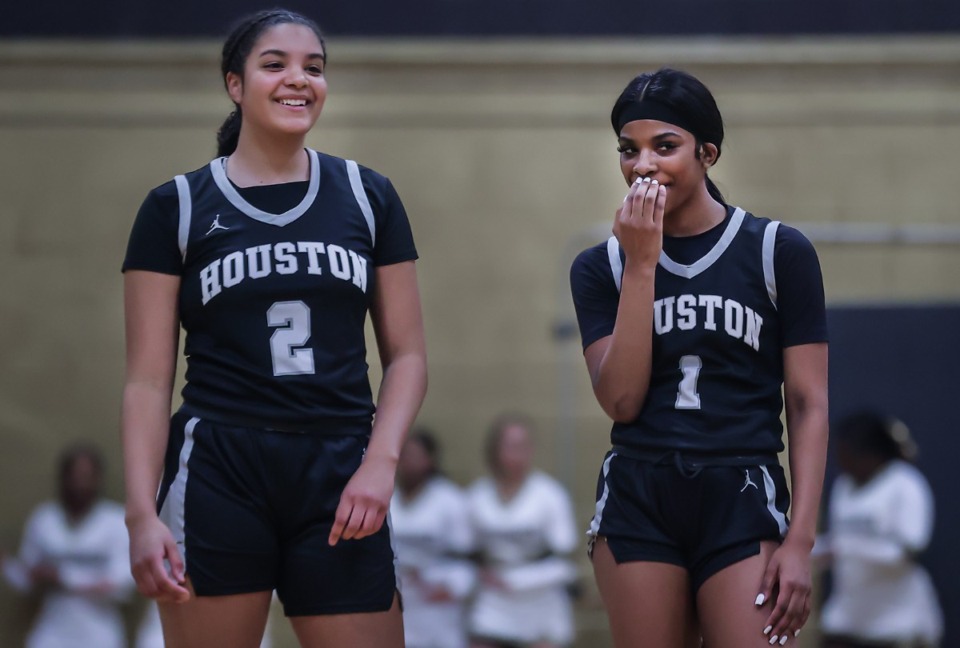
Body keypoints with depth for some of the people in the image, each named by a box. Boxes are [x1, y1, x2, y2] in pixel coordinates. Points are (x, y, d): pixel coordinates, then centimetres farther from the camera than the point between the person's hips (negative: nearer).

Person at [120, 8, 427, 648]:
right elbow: (149, 380, 1)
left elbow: (407, 355, 10)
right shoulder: (177, 207, 4)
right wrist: (142, 513, -10)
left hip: (338, 476, 2)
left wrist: (380, 462, -6)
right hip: (217, 476, -2)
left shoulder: (368, 197, 10)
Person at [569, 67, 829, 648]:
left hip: (742, 504, -2)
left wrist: (800, 540, -7)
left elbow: (809, 404, 0)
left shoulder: (778, 251, 1)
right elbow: (621, 399, -5)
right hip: (637, 505, 2)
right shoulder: (602, 267, 7)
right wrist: (642, 266, -8)